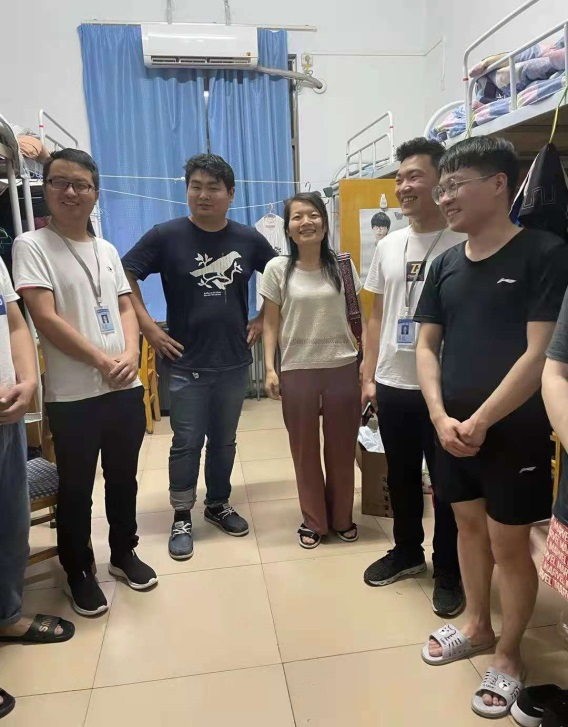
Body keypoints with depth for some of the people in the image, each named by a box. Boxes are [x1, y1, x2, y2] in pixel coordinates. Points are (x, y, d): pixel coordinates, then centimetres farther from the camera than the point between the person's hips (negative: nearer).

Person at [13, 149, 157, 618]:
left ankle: (124, 553, 38)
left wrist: (131, 354, -9)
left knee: (124, 479, 18)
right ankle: (79, 572, 29)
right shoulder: (31, 246, -6)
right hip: (73, 396, -5)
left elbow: (125, 308, 10)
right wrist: (102, 361, -15)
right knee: (76, 489, 10)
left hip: (125, 388, 5)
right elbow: (45, 318, -14)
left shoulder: (107, 250, 11)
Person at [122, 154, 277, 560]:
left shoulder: (249, 239, 1)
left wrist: (263, 319, 6)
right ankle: (182, 519, 21)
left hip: (234, 362, 3)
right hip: (185, 364, -2)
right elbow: (125, 276, -2)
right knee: (187, 443, 5)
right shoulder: (166, 236, -6)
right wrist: (148, 327, -8)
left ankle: (218, 505, 34)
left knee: (224, 441, 15)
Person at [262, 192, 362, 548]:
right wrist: (270, 368, -5)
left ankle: (342, 518, 31)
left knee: (342, 449, 11)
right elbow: (271, 323, 2)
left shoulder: (341, 265, 1)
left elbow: (355, 317, 6)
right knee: (305, 450, 10)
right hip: (297, 371, 0)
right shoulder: (278, 269, -1)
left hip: (342, 369, 1)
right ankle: (314, 521, 27)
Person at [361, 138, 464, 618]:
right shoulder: (389, 246, 9)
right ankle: (407, 551, 40)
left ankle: (448, 573, 28)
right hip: (392, 385, 6)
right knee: (400, 476, 19)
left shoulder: (463, 244, -9)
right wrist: (368, 376, 10)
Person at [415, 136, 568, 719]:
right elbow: (427, 345, 5)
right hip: (454, 426, 6)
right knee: (469, 525, 19)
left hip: (514, 430, -5)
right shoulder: (445, 264, 5)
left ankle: (508, 655, 30)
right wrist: (441, 417, -9)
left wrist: (480, 422, -17)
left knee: (509, 545, 7)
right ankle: (476, 625, 41)